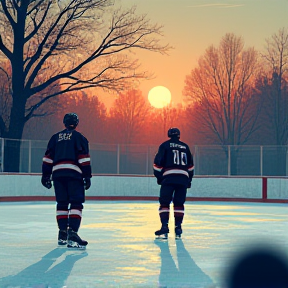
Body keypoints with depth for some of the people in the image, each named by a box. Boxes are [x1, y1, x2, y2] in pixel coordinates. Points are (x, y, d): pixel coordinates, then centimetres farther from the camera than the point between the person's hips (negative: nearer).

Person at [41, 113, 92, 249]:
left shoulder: (55, 137, 17)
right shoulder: (78, 137, 4)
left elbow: (48, 157, 13)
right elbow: (84, 158, -4)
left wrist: (46, 175, 17)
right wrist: (87, 176, -3)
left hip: (57, 174, 4)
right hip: (74, 174, -4)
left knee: (62, 203, 12)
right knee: (76, 203, -7)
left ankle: (62, 235, 10)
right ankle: (72, 233, -23)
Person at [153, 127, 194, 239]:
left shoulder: (165, 145, 7)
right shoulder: (185, 147, 18)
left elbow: (158, 162, 1)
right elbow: (190, 165, 21)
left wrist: (159, 177, 11)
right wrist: (189, 179, 28)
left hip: (169, 177, -3)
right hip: (183, 178, 3)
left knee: (164, 203, 0)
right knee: (179, 204, 11)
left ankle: (164, 227, -13)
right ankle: (178, 228, 5)